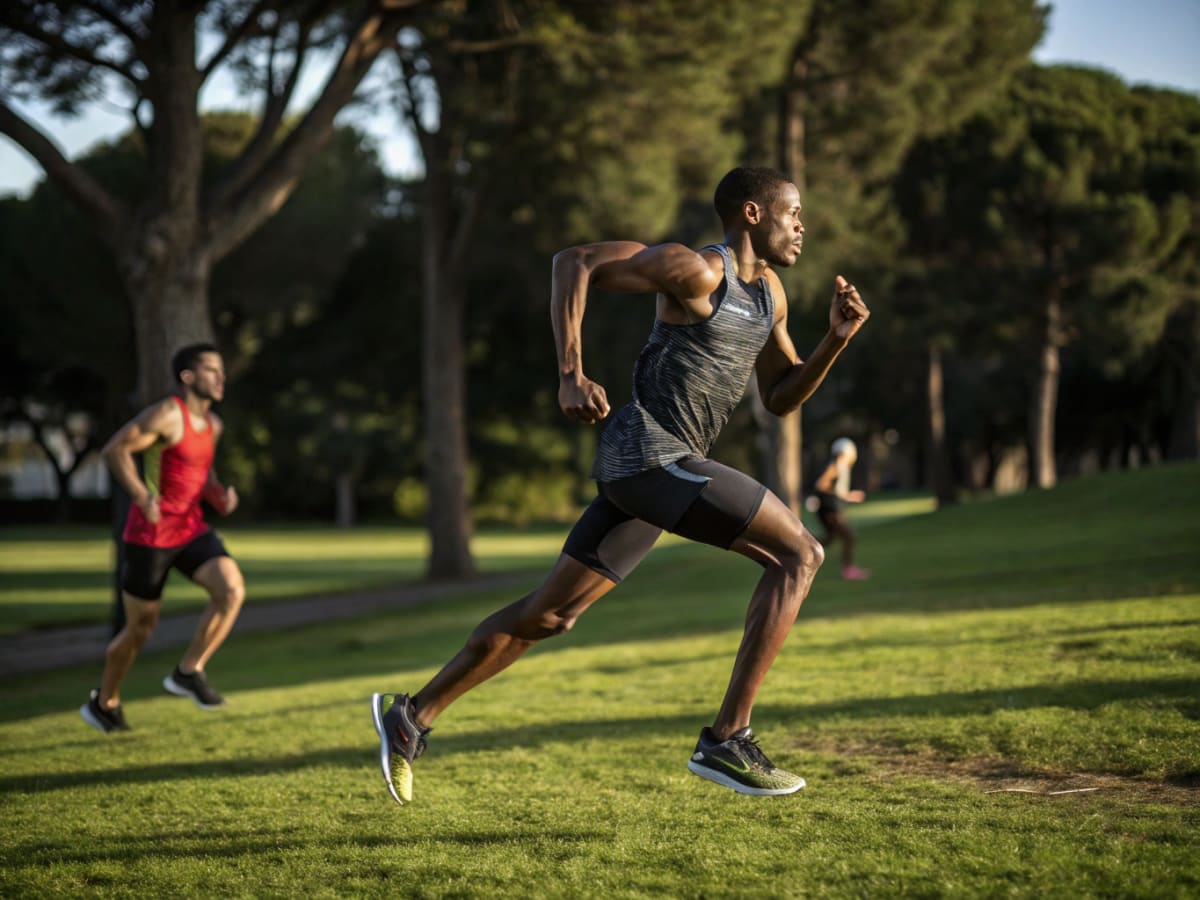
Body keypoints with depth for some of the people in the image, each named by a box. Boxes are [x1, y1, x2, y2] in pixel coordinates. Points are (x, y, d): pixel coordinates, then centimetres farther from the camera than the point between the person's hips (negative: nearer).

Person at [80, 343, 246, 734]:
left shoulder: (213, 424, 7)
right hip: (151, 535, -7)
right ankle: (105, 702, 27)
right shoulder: (167, 415, -17)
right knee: (141, 627, 4)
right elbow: (115, 450, -16)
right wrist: (142, 497, -25)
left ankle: (188, 672, -5)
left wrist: (219, 495, 1)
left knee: (233, 589, -19)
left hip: (192, 528, 7)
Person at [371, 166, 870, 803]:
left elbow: (782, 398, 21)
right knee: (799, 554, -11)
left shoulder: (769, 292, 16)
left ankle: (412, 717, 20)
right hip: (650, 455, -9)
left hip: (646, 466, 9)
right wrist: (572, 375, -19)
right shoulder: (696, 270, -11)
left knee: (550, 613, 13)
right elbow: (574, 262, -12)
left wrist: (836, 339, 4)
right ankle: (726, 740, -13)